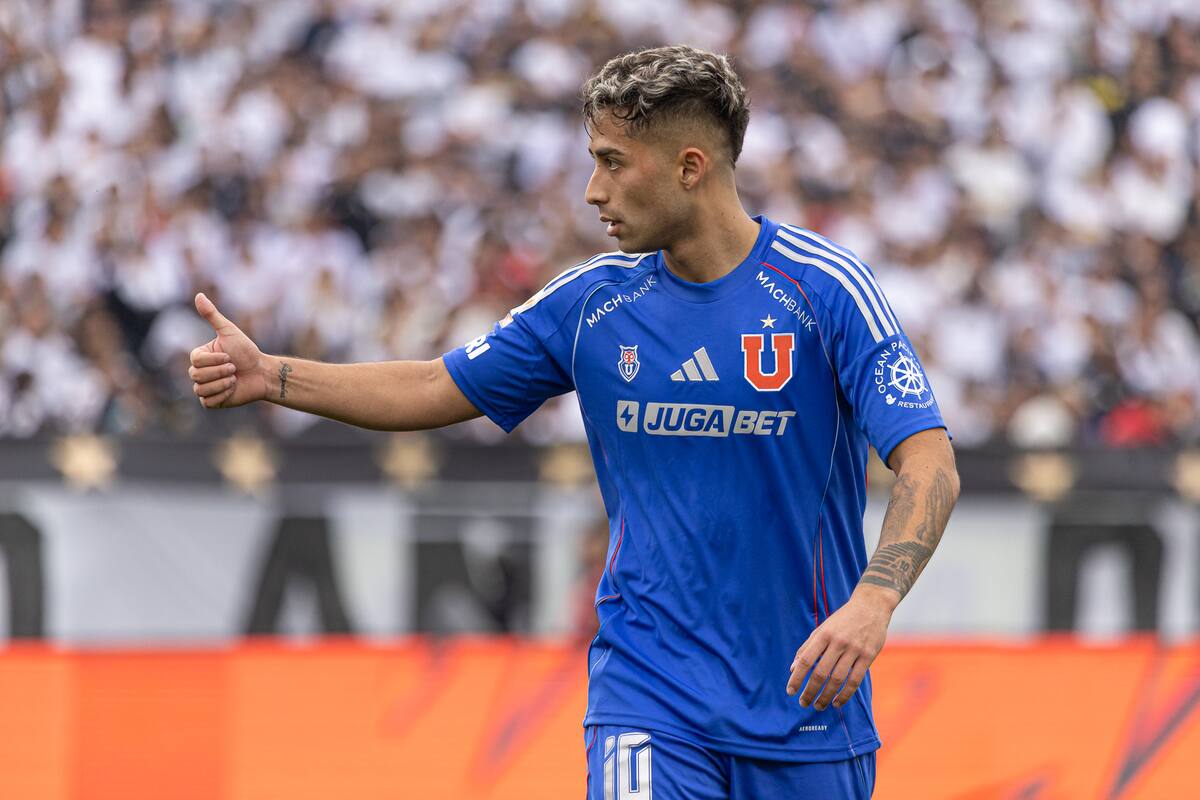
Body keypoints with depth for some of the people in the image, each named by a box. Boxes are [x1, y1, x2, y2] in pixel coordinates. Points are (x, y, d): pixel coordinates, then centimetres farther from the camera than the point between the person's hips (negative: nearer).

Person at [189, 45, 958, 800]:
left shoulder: (824, 287, -9)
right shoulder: (593, 301, 4)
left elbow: (929, 462, -16)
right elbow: (439, 389, 15)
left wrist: (872, 602, -33)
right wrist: (268, 375, 5)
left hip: (806, 711, -2)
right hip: (649, 699, 2)